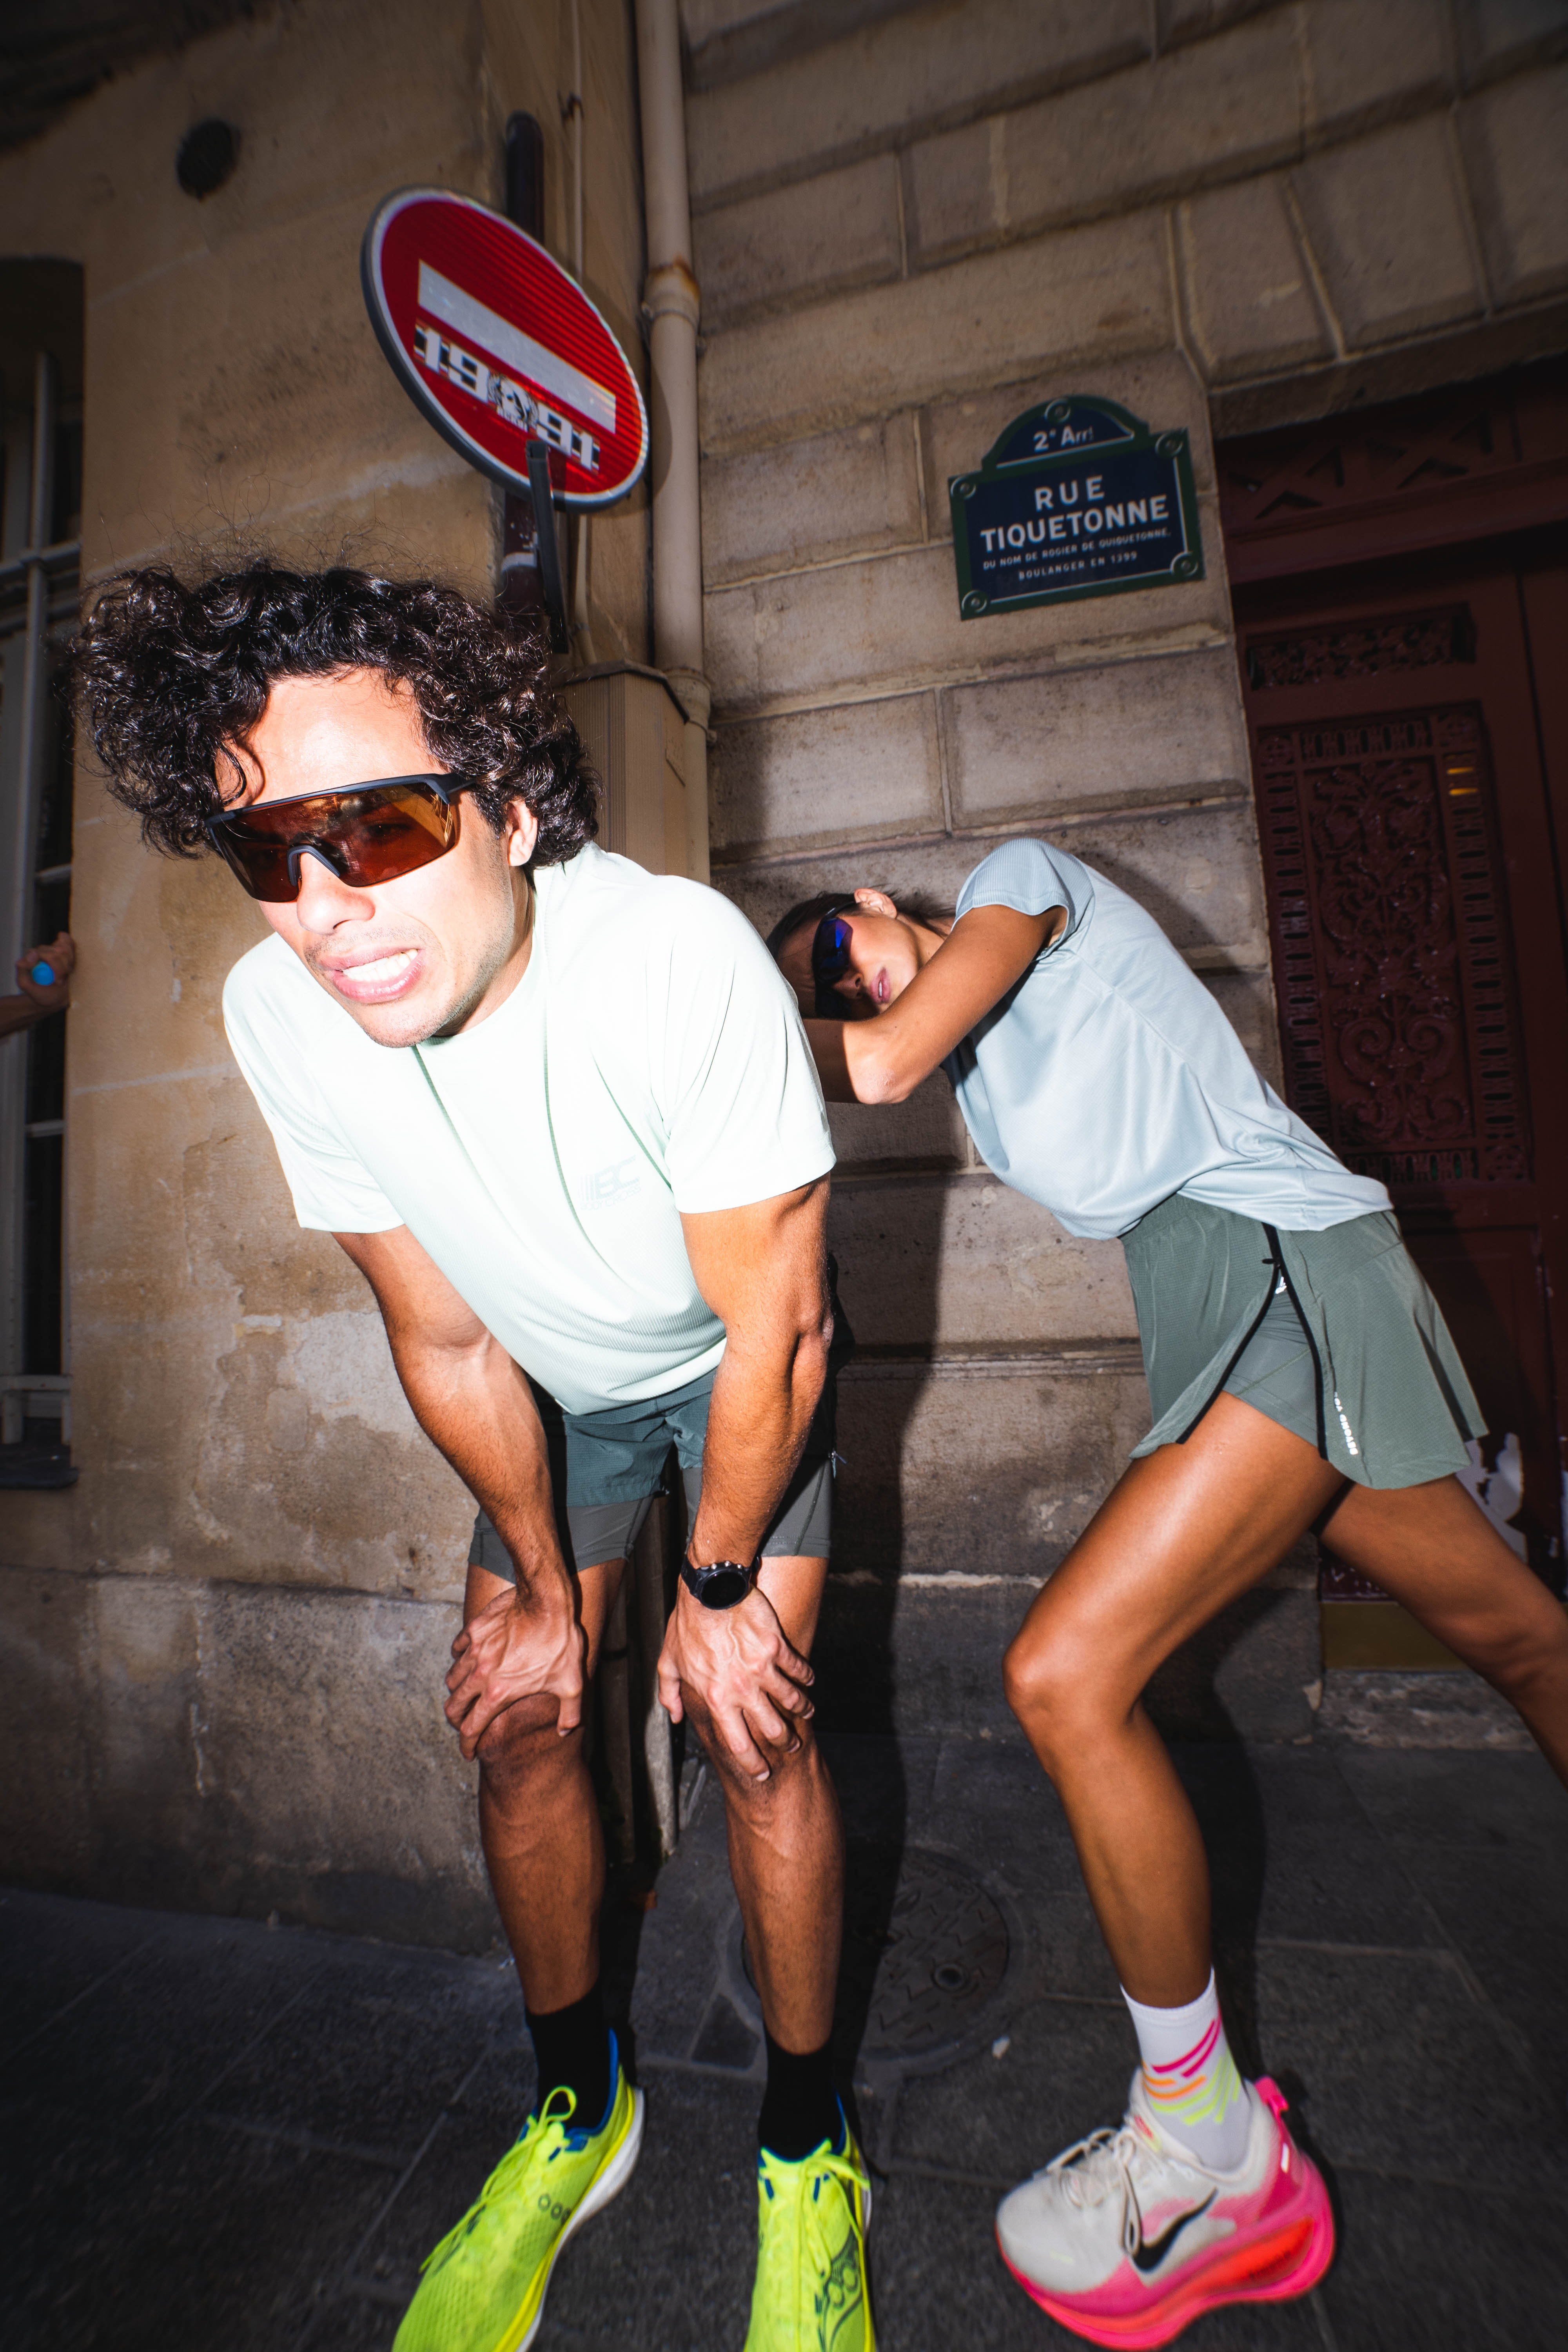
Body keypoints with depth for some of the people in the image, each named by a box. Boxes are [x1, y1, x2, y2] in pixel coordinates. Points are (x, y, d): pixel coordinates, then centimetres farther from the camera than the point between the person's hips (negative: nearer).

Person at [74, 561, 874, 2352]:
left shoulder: (681, 957, -35)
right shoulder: (277, 1015, -22)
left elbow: (774, 1321, -25)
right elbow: (447, 1341, -12)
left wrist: (717, 1584, -12)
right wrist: (541, 1580, -2)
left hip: (739, 1371, -2)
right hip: (559, 1387, 3)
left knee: (751, 1725, -7)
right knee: (516, 1717, 5)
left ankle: (805, 2149, 23)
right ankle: (578, 2114, 34)